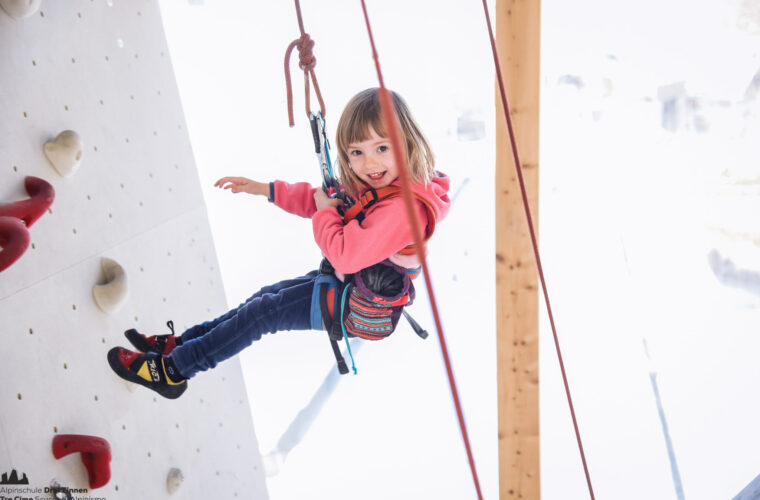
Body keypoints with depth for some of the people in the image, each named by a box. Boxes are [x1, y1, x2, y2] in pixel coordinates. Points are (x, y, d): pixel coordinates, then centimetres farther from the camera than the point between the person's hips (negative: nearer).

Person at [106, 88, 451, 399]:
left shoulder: (404, 206, -33)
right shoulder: (371, 186, -1)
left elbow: (345, 255, -36)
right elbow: (322, 200, 12)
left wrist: (325, 210, -19)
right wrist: (265, 189, 10)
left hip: (357, 307, -9)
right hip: (350, 281, 9)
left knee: (262, 313, -2)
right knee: (269, 295, 15)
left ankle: (171, 370, 12)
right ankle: (180, 344, 27)